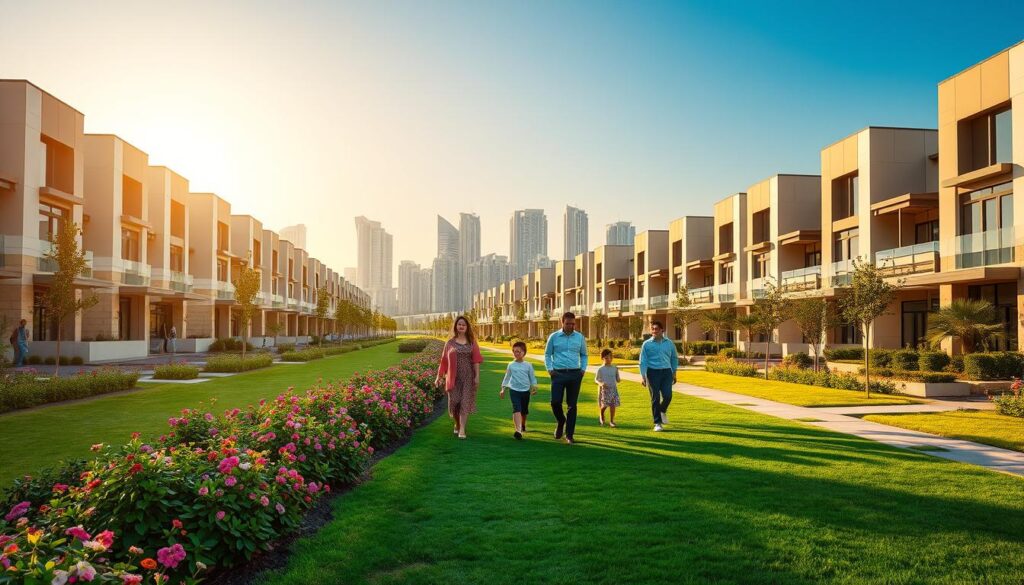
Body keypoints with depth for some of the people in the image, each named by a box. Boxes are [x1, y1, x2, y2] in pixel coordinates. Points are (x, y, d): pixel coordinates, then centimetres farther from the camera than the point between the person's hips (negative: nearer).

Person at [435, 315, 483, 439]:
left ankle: (462, 430, -8)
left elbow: (476, 360, 1)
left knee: (465, 402, -6)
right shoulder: (450, 343, 5)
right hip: (454, 376, 1)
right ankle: (457, 424, 29)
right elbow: (444, 360, 6)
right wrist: (439, 376, 4)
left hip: (468, 376, -1)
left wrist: (477, 376, -7)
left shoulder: (471, 342, 4)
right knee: (454, 401, 3)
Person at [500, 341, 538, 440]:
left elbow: (532, 377, 7)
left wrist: (534, 387, -9)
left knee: (524, 411, 16)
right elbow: (507, 377, 13)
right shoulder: (511, 365, 4)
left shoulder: (528, 365, 3)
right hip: (514, 390, -2)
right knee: (517, 409, -18)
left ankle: (523, 425, 43)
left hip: (525, 391, 2)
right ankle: (518, 430, -29)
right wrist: (503, 389, 12)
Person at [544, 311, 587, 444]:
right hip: (558, 374, -1)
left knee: (572, 405, 3)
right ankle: (561, 422, 24)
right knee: (555, 402, -8)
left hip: (575, 374, 1)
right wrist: (549, 369, -2)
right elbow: (547, 354, 9)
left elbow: (584, 355, 17)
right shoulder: (554, 337, 2)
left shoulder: (580, 337, 7)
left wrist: (583, 369, 4)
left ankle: (569, 434, 12)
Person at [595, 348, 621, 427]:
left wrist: (619, 380, -14)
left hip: (613, 389, 3)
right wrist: (601, 383, -17)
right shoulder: (600, 369, -1)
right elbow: (596, 379, 3)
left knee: (612, 405, -2)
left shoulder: (615, 369, 6)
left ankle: (611, 421, 9)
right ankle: (602, 418, 23)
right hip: (604, 389, -2)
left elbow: (617, 379, 10)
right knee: (604, 405, -6)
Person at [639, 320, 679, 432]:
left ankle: (663, 411, 25)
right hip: (653, 372, -2)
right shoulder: (647, 344, 1)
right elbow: (643, 361, 0)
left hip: (666, 372, 2)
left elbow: (674, 358, 19)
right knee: (655, 398, -1)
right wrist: (643, 377, -7)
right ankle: (657, 423, 8)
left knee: (667, 395, -9)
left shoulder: (669, 343, 8)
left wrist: (674, 373, 18)